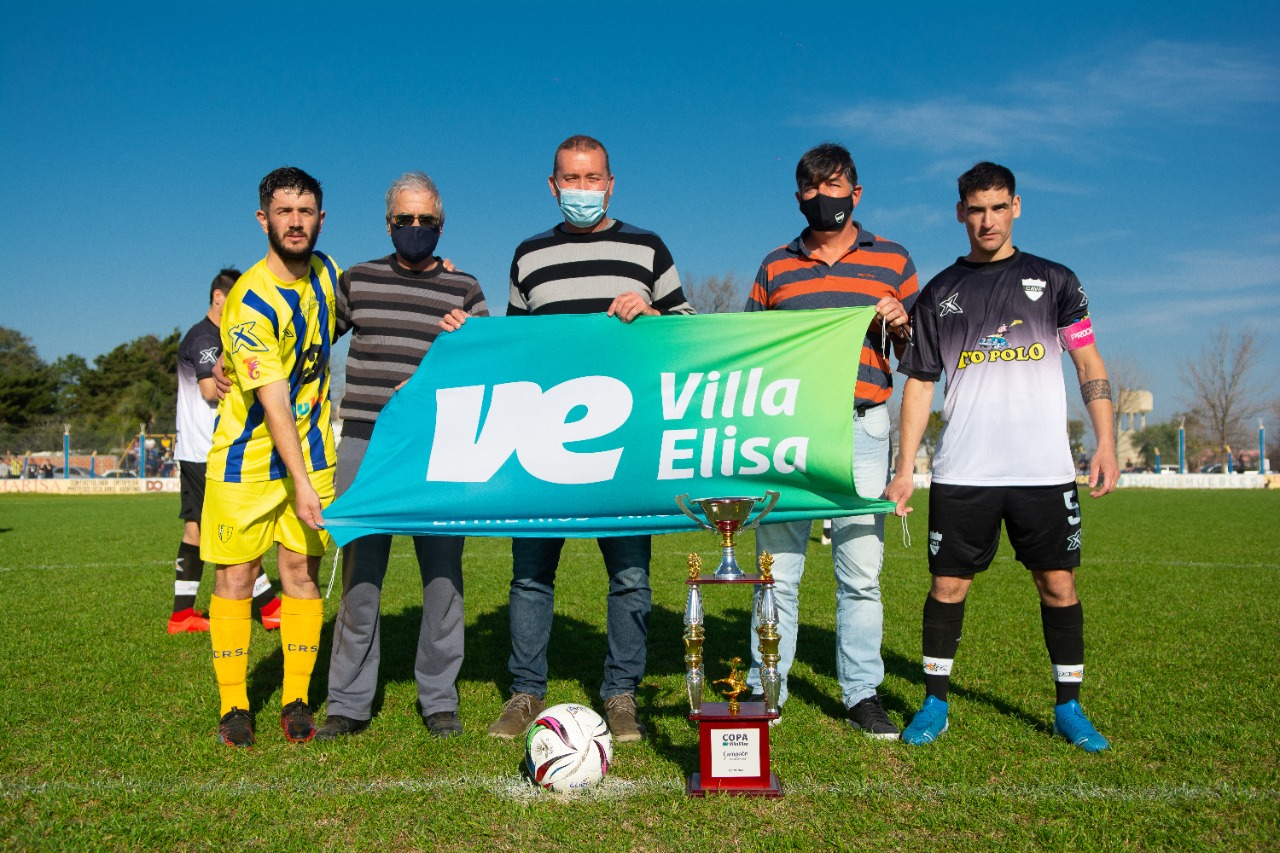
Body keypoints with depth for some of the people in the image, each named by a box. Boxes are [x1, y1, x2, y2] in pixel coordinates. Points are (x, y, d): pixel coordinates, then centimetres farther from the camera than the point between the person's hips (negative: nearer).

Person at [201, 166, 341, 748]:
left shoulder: (325, 272, 1)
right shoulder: (250, 302, -19)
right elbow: (274, 402, -23)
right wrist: (302, 484, -27)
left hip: (310, 451, 4)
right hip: (247, 457, -4)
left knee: (302, 571, 3)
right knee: (235, 577, 0)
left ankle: (296, 701, 12)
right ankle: (234, 707, 13)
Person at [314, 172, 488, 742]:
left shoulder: (464, 290, 9)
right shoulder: (356, 281, 12)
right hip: (364, 445, 1)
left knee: (442, 576, 2)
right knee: (360, 576, 4)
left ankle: (439, 700, 16)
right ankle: (349, 704, 16)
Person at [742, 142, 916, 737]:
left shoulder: (892, 261, 13)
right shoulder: (775, 267, 16)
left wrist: (901, 325, -6)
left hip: (860, 430, -1)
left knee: (860, 571, 1)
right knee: (777, 569, 2)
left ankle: (861, 694, 14)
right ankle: (765, 688, 13)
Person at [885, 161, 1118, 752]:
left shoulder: (1053, 280, 9)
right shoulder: (939, 293, 10)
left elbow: (1089, 363, 6)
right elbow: (919, 384, 9)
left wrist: (1105, 444, -6)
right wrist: (904, 468, 2)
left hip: (1044, 470, 0)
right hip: (961, 474, 0)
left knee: (1058, 583, 5)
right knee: (948, 585, 2)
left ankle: (1068, 707, 21)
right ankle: (935, 703, 17)